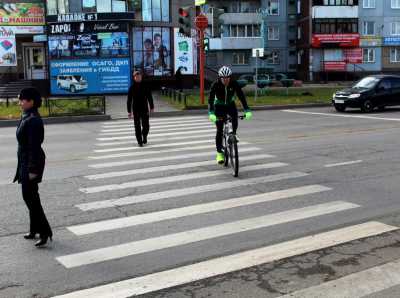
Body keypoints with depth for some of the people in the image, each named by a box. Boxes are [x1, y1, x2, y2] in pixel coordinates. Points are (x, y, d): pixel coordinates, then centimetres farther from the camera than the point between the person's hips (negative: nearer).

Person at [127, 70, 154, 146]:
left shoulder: (145, 86, 2)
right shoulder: (132, 88, -2)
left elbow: (150, 97, 9)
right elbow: (129, 100, 0)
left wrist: (152, 107, 8)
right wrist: (129, 111, -4)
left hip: (144, 109, 1)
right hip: (136, 110, -1)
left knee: (146, 126, 1)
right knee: (137, 127, 2)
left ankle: (144, 136, 29)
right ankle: (139, 141, 12)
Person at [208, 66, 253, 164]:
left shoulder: (234, 84, -22)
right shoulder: (216, 85, -26)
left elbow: (241, 96, -25)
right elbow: (211, 99, -33)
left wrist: (247, 111, -36)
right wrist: (211, 113, -47)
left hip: (230, 105, 1)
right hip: (219, 106, -1)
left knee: (235, 118, -30)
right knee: (219, 130, -8)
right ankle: (219, 153, 3)